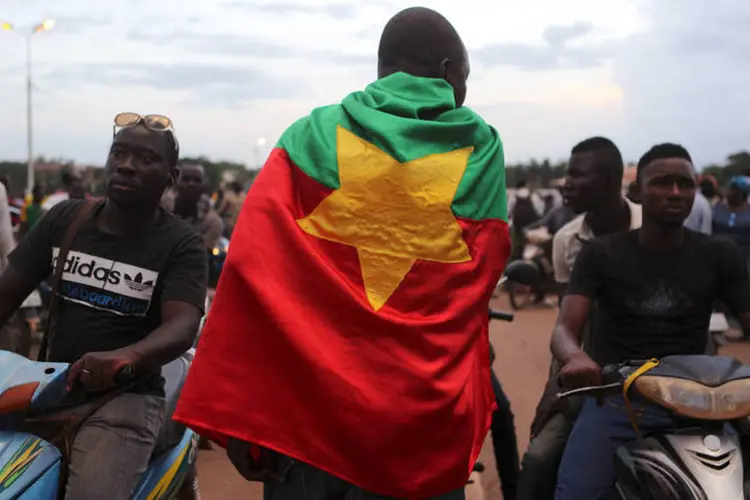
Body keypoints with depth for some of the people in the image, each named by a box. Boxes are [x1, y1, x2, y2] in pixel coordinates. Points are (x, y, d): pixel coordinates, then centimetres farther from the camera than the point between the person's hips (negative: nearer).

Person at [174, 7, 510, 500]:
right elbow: (475, 289, 7)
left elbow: (252, 273, -7)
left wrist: (235, 409, -6)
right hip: (424, 421, 0)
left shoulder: (310, 136, 0)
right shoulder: (481, 151, 2)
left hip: (307, 406, 0)